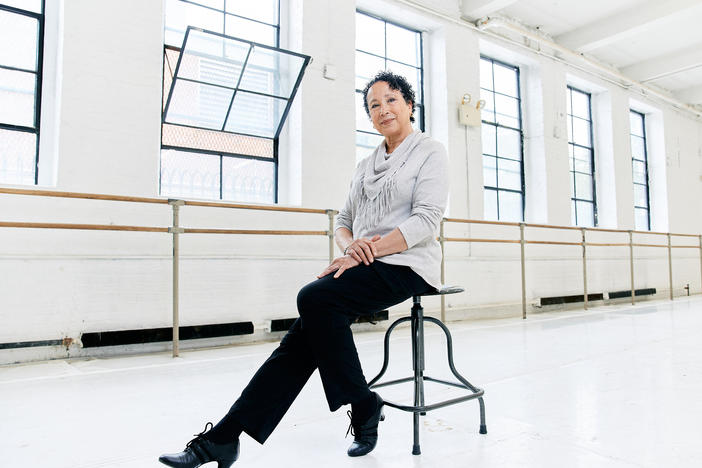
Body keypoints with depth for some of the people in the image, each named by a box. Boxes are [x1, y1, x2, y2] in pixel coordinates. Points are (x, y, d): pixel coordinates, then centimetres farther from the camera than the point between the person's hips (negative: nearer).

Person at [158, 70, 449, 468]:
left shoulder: (430, 151, 3)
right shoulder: (366, 165, 22)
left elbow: (426, 221, -11)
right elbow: (343, 221, 18)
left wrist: (366, 252, -19)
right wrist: (350, 245, -7)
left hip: (406, 265, -5)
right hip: (364, 267, 5)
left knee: (315, 297, -28)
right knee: (309, 330, -15)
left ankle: (362, 404, -12)